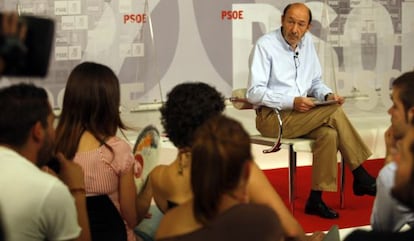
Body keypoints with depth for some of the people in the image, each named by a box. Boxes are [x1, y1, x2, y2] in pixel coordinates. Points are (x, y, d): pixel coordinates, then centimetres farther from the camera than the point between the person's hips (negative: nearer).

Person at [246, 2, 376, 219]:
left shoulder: (307, 42, 10)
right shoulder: (265, 45, -10)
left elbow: (316, 82, 17)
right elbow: (253, 93, -16)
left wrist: (327, 95, -6)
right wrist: (291, 102, -25)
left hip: (301, 115, 6)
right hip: (272, 117, -6)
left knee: (329, 134, -27)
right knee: (335, 113, -24)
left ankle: (316, 199, -19)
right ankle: (360, 176, -13)